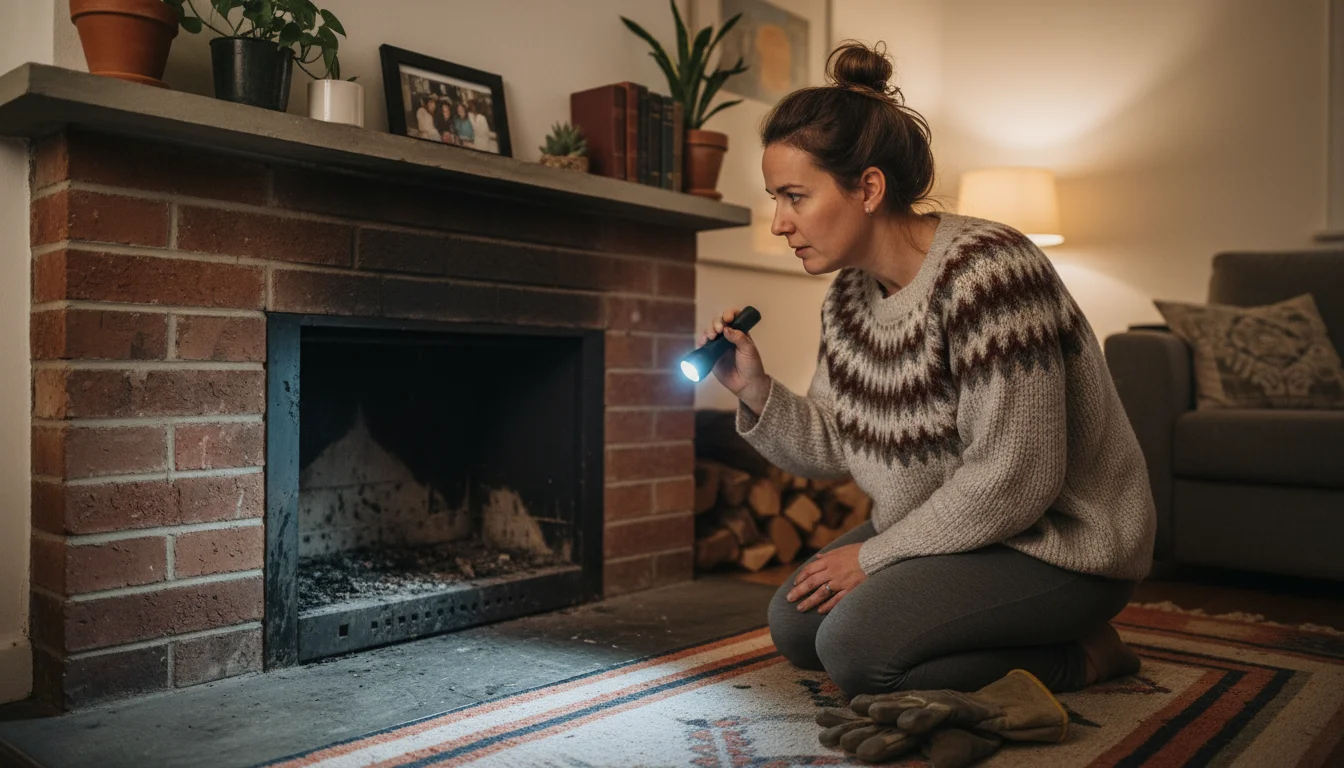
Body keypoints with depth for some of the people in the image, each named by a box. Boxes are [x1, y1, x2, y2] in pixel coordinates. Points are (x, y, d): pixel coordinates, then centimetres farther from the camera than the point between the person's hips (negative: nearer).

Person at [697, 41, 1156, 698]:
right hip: (943, 530, 9)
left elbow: (1014, 478, -28)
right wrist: (754, 390, -14)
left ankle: (1079, 656, 0)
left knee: (855, 647, -21)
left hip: (1064, 543, -9)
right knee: (795, 626, 6)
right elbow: (832, 448, 4)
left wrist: (875, 556, -18)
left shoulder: (985, 271, -26)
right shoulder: (848, 296, 1)